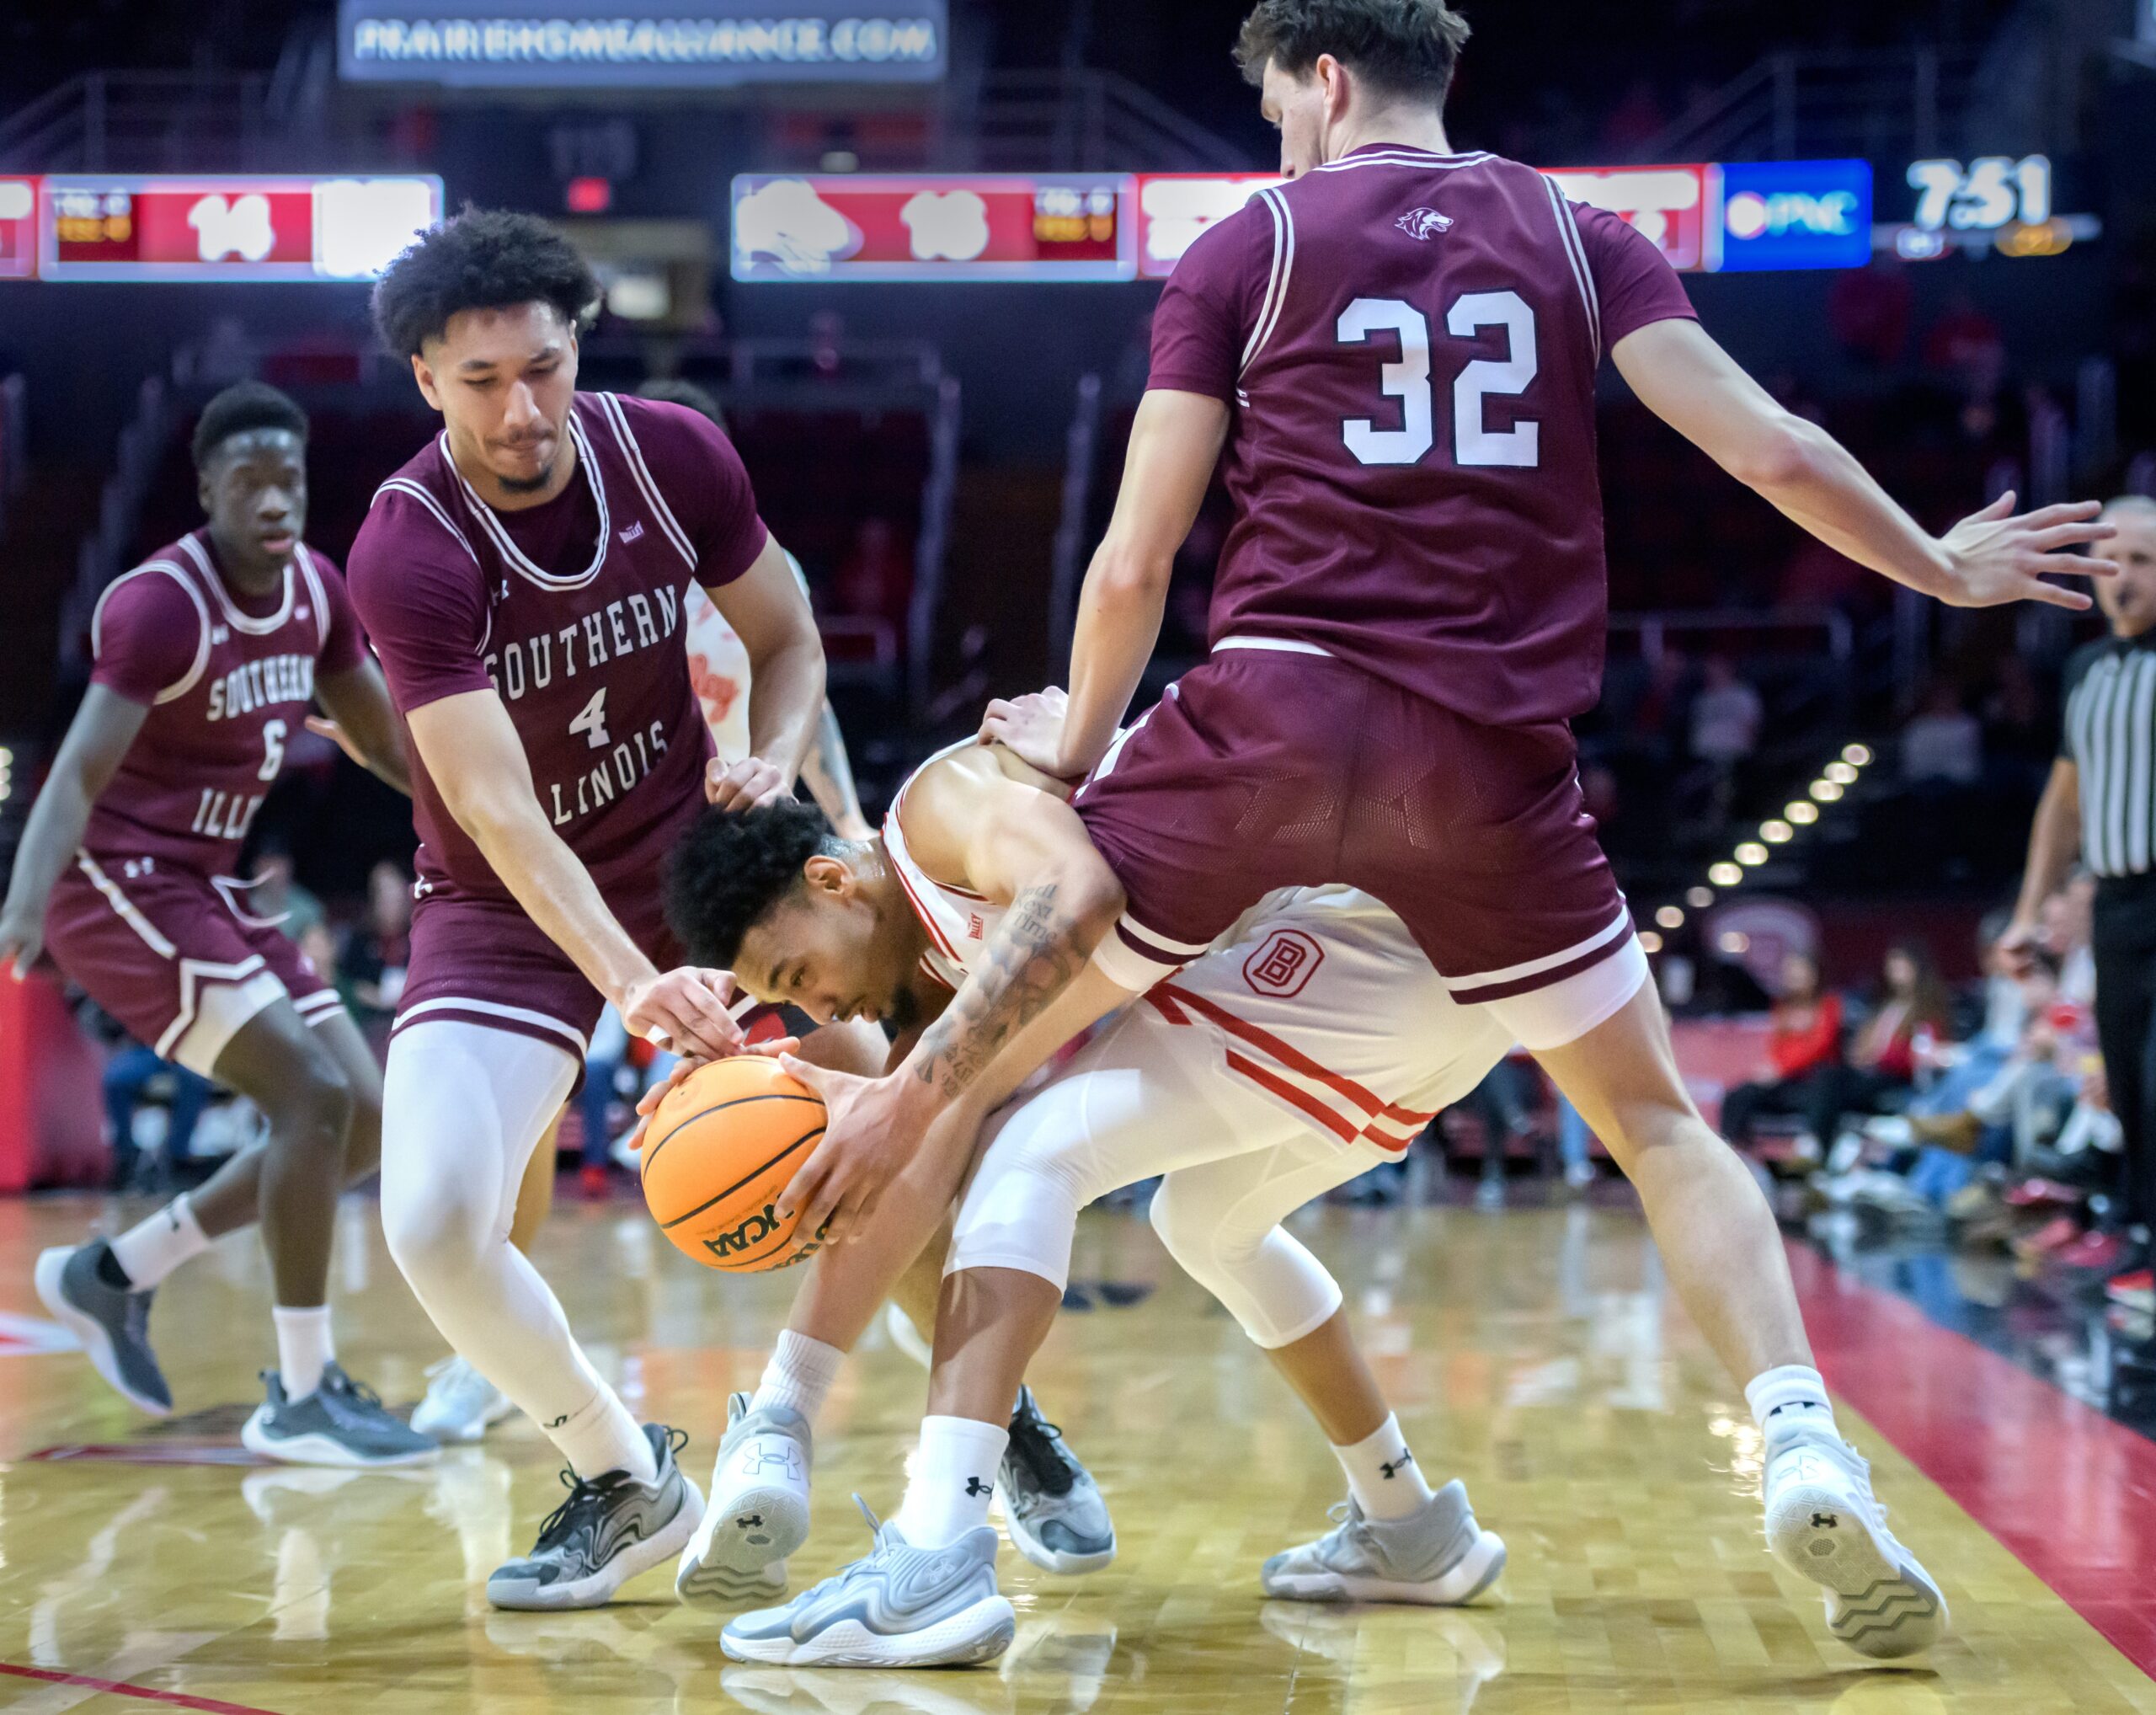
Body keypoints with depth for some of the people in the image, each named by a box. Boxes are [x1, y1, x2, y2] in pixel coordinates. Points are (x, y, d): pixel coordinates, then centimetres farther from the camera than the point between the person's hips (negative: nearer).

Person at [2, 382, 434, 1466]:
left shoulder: (314, 590, 4)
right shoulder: (161, 605, -20)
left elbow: (387, 741, 17)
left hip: (206, 888, 9)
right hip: (120, 882, -9)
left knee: (365, 1121, 5)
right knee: (316, 1095, -19)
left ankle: (113, 1275, 16)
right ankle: (301, 1398, -11)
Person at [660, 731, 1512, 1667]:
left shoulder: (942, 800, -7)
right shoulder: (941, 970, 21)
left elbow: (1080, 890, -27)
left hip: (1349, 937, -11)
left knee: (1028, 1159, -15)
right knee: (1208, 1221, 32)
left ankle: (933, 1572, -26)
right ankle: (1410, 1532, 41)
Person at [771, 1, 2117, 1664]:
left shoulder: (1247, 246, 8)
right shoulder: (1579, 237, 13)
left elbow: (1133, 562, 4)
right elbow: (1774, 450, 5)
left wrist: (1080, 735, 21)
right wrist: (1938, 565, 23)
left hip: (1275, 712, -2)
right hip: (1495, 755, 2)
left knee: (989, 1051, 14)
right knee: (1654, 1120, 15)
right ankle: (1805, 1448, -2)